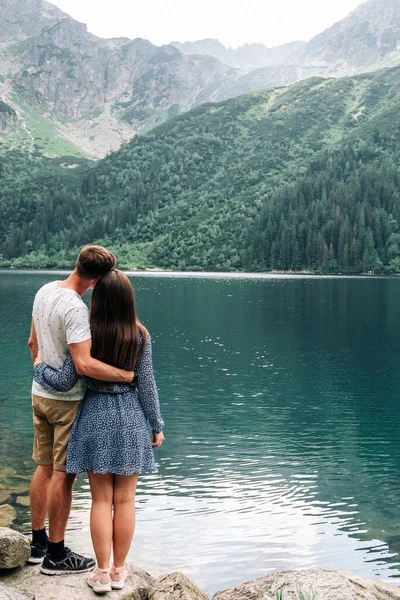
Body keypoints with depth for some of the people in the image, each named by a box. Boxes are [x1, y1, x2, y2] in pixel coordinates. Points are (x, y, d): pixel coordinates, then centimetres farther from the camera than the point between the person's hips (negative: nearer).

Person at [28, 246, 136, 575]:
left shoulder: (44, 291, 3)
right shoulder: (75, 308, -24)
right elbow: (84, 364, -30)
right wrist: (126, 375, -20)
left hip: (40, 395, 9)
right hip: (68, 402, -9)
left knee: (45, 467, 17)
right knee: (64, 475, 2)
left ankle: (37, 542, 29)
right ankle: (56, 555, 14)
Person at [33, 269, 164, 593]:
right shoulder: (140, 336, -9)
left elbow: (65, 381, -8)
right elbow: (146, 386, -5)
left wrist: (40, 368, 11)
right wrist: (157, 425, 6)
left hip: (95, 418, 0)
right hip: (130, 420, 0)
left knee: (101, 499, 10)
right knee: (125, 500, 11)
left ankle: (102, 573, 17)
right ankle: (118, 571, 23)